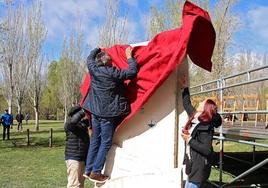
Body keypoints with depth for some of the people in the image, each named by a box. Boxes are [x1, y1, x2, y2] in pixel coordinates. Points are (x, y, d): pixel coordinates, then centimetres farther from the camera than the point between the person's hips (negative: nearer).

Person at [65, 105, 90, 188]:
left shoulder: (83, 123, 13)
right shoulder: (69, 124, -12)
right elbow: (73, 120, -34)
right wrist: (83, 111, -26)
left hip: (82, 158, 9)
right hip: (73, 158, -9)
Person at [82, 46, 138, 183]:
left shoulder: (93, 69, 1)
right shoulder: (113, 73, -15)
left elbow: (90, 57, 22)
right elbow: (132, 72, -12)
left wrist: (98, 49, 37)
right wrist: (129, 57, 0)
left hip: (95, 110, 7)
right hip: (107, 112, -7)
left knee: (95, 140, 15)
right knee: (106, 142, 1)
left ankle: (88, 170, 19)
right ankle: (96, 172, 2)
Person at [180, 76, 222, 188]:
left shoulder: (206, 128, -18)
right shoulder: (194, 118, 6)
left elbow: (207, 150, -25)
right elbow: (187, 105, 23)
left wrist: (190, 140, -22)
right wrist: (185, 87, 26)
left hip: (200, 167, -9)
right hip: (192, 164, 9)